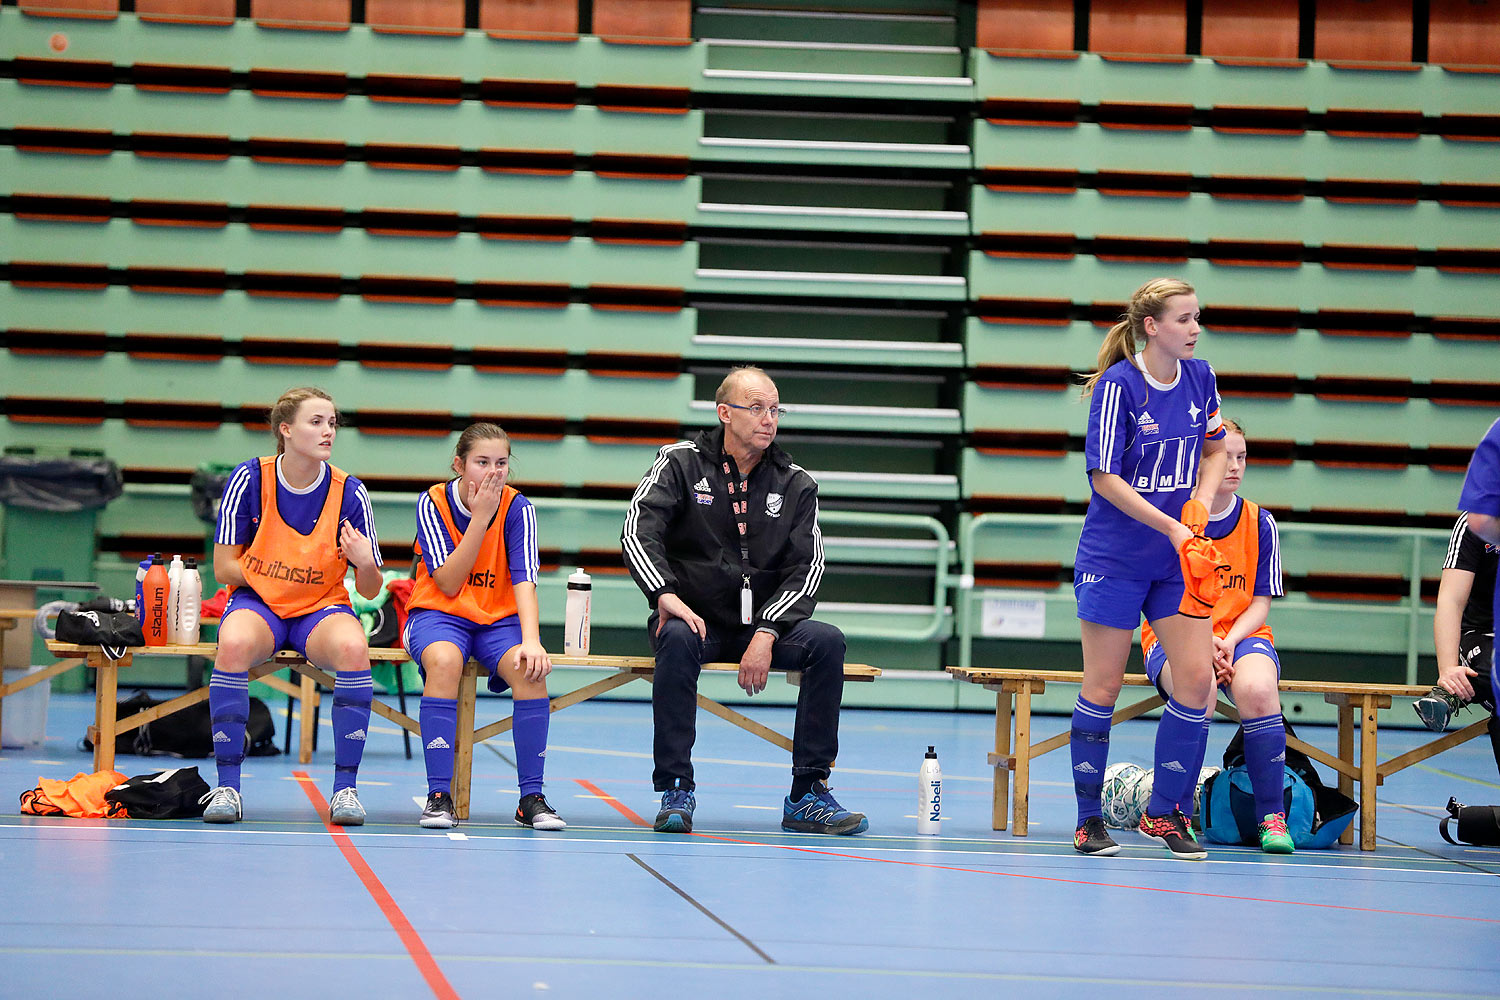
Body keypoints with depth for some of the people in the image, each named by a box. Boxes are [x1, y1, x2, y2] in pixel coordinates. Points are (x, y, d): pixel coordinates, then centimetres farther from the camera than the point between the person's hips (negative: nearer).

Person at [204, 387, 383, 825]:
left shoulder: (349, 492, -5)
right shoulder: (249, 479, -7)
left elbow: (370, 590, -1)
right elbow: (223, 567, -1)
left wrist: (366, 565, -22)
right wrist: (275, 575, -9)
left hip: (322, 608, 1)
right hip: (257, 603, -1)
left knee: (353, 647, -34)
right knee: (234, 643, -36)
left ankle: (345, 787, -23)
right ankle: (227, 786, -26)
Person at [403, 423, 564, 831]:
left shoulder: (517, 507, -4)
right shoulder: (432, 502, -7)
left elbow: (524, 579, -15)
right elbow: (449, 583, -15)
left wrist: (531, 640, -31)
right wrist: (480, 517, -21)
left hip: (499, 619, 2)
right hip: (439, 614, -1)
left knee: (530, 669, -30)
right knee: (444, 661, -36)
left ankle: (531, 798, -20)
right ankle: (439, 795, -33)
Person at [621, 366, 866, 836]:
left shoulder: (795, 485, 7)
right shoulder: (681, 462, 2)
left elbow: (806, 567, -1)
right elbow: (638, 531, -11)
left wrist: (766, 633, -16)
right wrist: (666, 594, -28)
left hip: (762, 625, 3)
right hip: (696, 619, -2)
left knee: (827, 641, -24)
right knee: (679, 640, -36)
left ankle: (808, 796, -20)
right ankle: (675, 792, -28)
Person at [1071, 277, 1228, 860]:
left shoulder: (1200, 378, 2)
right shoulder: (1117, 386, -14)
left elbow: (1215, 448, 15)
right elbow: (1105, 478, -15)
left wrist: (1199, 505, -3)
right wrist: (1172, 528, -18)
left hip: (1178, 561, 5)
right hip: (1114, 559, -5)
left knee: (1197, 680, -4)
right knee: (1103, 686, 1)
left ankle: (1163, 812, 9)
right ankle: (1089, 818, 14)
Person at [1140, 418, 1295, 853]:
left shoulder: (1260, 523, 5)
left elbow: (1261, 602, 5)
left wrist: (1230, 641, -14)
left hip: (1242, 634, 2)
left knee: (1257, 689, -34)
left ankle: (1272, 817, -22)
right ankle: (1179, 813, -19)